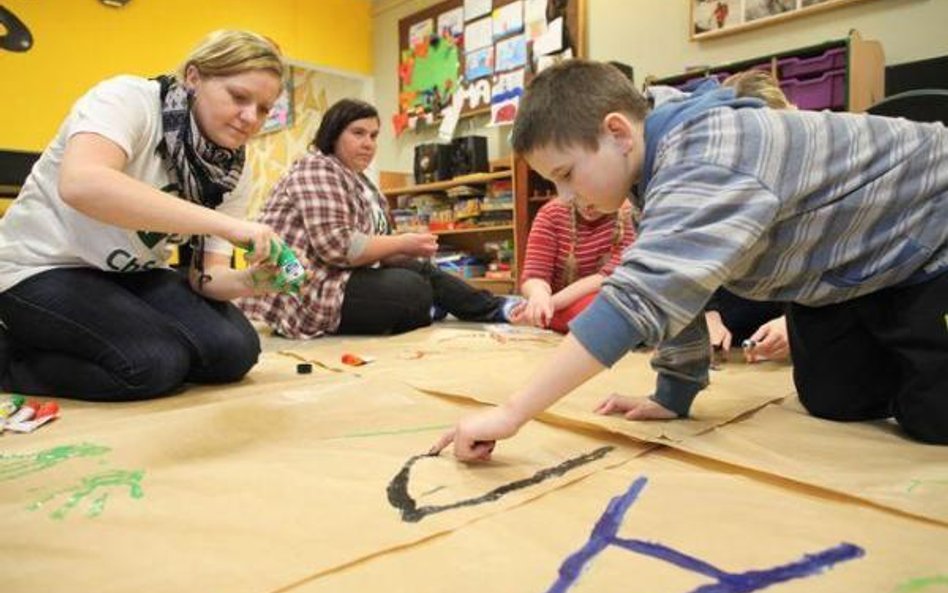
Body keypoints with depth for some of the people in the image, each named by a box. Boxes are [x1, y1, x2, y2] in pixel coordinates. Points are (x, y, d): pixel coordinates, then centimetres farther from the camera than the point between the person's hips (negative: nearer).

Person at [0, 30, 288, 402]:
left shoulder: (234, 173, -5)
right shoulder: (128, 99, -21)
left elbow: (206, 275, -8)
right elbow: (80, 184, -42)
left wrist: (249, 280, -32)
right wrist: (225, 224, -46)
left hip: (134, 275, 6)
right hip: (44, 267, -5)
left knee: (235, 351, -15)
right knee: (156, 363, -27)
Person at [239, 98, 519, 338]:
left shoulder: (359, 181, 18)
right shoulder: (317, 168, -12)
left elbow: (365, 250, 12)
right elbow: (337, 247, -25)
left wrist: (411, 248, -6)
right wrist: (403, 243, -16)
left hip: (340, 277, 10)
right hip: (303, 293, -10)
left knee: (423, 270, 4)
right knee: (415, 290, -20)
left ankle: (495, 309, 13)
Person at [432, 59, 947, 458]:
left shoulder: (706, 166, -40)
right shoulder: (671, 168, -9)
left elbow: (637, 299, -52)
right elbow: (673, 288, -2)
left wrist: (511, 412, -51)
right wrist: (672, 397, -1)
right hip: (850, 267, 8)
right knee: (834, 401, 5)